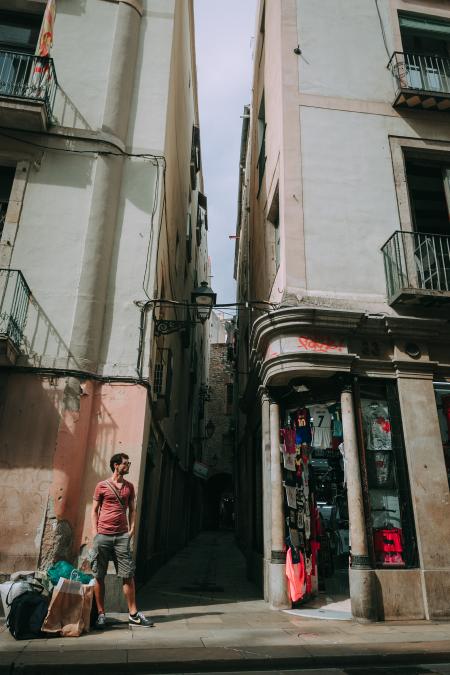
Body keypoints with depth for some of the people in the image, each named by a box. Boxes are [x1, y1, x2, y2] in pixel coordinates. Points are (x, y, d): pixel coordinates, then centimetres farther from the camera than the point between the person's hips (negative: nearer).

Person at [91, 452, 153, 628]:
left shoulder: (129, 487, 12)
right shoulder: (102, 486, 3)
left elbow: (132, 509, 15)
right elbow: (94, 510, 5)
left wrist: (131, 529, 3)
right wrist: (95, 532, -3)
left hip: (122, 536, 2)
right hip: (103, 536, -2)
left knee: (128, 575, 0)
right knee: (99, 577, 4)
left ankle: (133, 615, 7)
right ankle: (101, 614, 18)